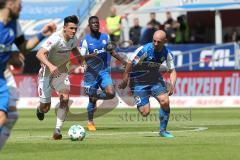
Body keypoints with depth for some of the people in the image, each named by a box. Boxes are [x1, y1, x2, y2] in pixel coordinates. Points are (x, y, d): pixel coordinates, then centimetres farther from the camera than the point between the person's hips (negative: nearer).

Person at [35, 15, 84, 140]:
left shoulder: (73, 39, -6)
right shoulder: (55, 39, -27)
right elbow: (40, 54, -39)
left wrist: (80, 59, 1)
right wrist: (50, 66, -55)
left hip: (61, 73, 5)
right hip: (46, 73, -5)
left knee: (65, 98, -18)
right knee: (45, 108, 0)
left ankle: (57, 131, -13)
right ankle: (40, 109, 40)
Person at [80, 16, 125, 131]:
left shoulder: (106, 37, 6)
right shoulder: (86, 40, -7)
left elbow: (112, 51, 19)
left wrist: (123, 61, 11)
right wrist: (91, 55, -30)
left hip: (104, 71, 3)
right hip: (91, 73, -3)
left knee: (111, 93, -16)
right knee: (91, 98, 3)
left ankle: (96, 97, 16)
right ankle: (90, 122, 23)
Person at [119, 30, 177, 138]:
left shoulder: (167, 53, -9)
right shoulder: (144, 50, -24)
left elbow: (172, 71, 0)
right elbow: (130, 63, -17)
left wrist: (172, 85, -17)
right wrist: (124, 81, -16)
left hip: (155, 79, 4)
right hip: (139, 82, -4)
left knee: (165, 102, -19)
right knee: (145, 113, -11)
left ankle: (163, 130, 1)